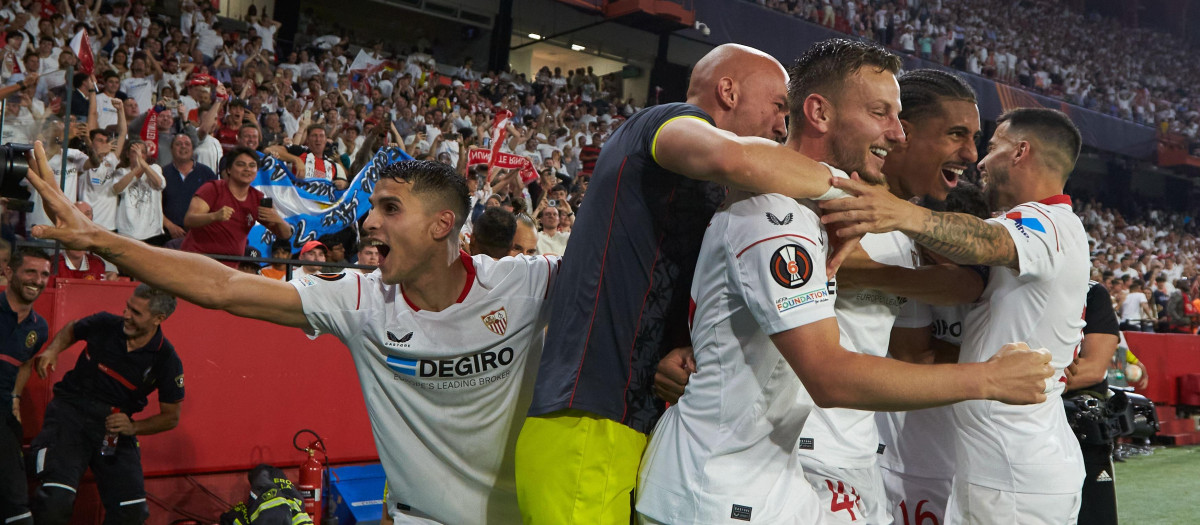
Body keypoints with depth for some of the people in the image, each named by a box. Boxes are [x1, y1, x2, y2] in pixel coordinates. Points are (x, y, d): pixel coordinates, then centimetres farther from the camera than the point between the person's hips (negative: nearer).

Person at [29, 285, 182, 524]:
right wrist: (52, 350, 0)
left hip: (115, 425, 1)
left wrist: (133, 427, -15)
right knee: (56, 501, -22)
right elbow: (71, 329, 19)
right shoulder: (105, 324, -6)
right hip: (70, 412, -1)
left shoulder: (166, 360, -9)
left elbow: (171, 417, 0)